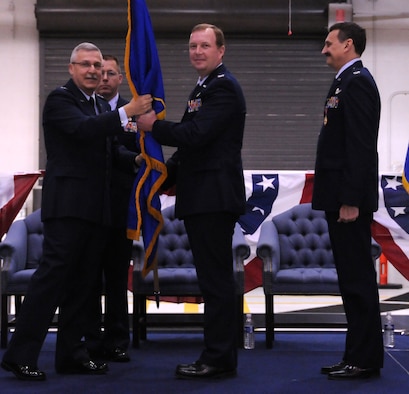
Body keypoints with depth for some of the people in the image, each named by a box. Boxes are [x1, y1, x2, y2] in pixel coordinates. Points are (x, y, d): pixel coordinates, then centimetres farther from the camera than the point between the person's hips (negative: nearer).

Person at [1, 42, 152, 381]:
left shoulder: (102, 106, 20)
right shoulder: (60, 99, -6)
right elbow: (83, 129, -23)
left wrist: (136, 159, 5)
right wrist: (128, 112, -29)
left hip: (95, 208, 8)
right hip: (68, 204, -8)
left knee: (82, 283, 10)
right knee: (53, 275, -11)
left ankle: (71, 354, 17)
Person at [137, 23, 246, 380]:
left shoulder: (223, 87, -12)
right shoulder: (204, 88, 21)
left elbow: (195, 134, -23)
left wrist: (153, 126, -10)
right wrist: (167, 176, 17)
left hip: (215, 198, -11)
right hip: (202, 199, 11)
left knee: (216, 279, -7)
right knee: (214, 279, 13)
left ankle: (219, 359, -2)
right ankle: (219, 356, 21)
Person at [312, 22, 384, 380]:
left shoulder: (357, 82, -13)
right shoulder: (348, 82, 18)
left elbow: (360, 146, -20)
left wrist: (350, 201, -22)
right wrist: (342, 199, 17)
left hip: (350, 199, -10)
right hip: (342, 196, 10)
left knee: (358, 279, -5)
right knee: (353, 278, 12)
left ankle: (365, 359, 1)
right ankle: (359, 354, 19)